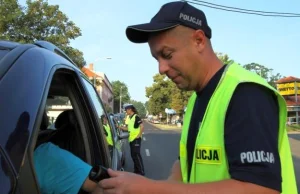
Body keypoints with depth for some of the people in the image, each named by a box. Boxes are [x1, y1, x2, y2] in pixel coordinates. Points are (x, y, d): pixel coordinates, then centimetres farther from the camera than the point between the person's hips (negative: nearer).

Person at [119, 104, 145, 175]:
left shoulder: (136, 117, -12)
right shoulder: (129, 118, 14)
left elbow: (142, 126, -18)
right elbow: (127, 128, 18)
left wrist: (139, 135, -18)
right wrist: (119, 127, 9)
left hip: (136, 139, -9)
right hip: (131, 139, 9)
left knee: (137, 155, -7)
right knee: (133, 155, 12)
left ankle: (141, 171, 0)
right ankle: (136, 170, 22)